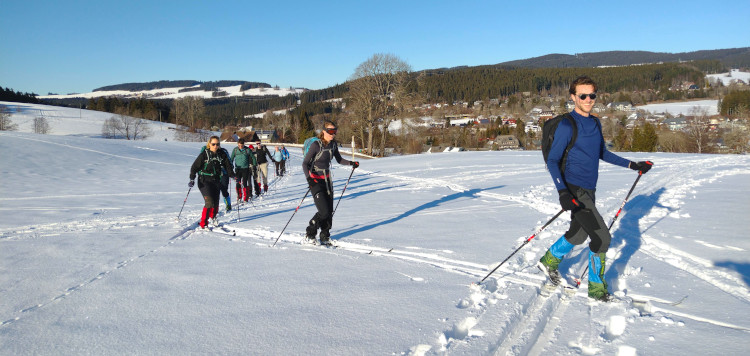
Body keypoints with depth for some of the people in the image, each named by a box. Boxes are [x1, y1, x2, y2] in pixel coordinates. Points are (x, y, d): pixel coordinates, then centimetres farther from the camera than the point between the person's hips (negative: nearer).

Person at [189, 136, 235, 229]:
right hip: (204, 181, -4)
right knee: (209, 202, -17)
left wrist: (232, 175, -1)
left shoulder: (222, 154, 2)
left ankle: (213, 217, 41)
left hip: (216, 181, 4)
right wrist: (192, 179, -17)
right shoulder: (204, 154, -9)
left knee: (216, 203, 8)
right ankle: (203, 224, -5)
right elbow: (195, 166, -8)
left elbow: (227, 166, 11)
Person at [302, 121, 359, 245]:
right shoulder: (316, 145, -16)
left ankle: (325, 237, 20)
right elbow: (305, 163, -17)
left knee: (330, 211, 4)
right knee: (324, 211, -14)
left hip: (327, 179, 6)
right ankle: (310, 234, 9)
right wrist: (309, 178, -32)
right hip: (315, 180, -6)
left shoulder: (333, 144, 3)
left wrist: (351, 163, 4)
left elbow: (339, 160, 19)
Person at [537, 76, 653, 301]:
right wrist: (562, 192, -29)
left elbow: (603, 153, 24)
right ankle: (596, 287, 8)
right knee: (602, 238, -8)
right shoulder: (567, 125, -13)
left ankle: (549, 261, 40)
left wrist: (632, 165, 21)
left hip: (589, 190, 8)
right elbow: (552, 160, -17)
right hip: (574, 191, -8)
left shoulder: (595, 123, 11)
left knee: (578, 234, 20)